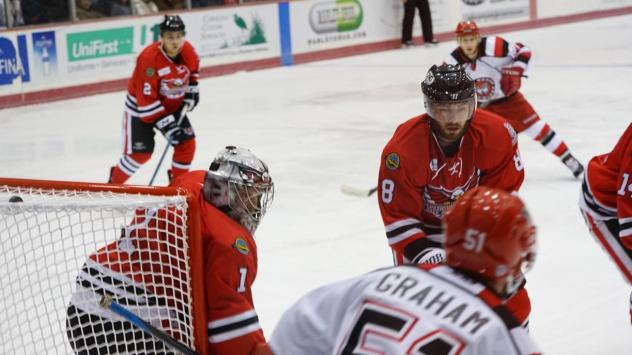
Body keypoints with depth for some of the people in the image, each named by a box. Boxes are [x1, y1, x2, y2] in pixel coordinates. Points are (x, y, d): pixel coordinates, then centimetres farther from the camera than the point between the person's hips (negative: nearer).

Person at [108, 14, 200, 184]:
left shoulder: (188, 51, -15)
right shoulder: (149, 58, -34)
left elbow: (192, 70, 14)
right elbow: (147, 102, -32)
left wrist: (191, 90, 4)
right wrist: (167, 125, -31)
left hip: (172, 106, 6)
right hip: (140, 107, -6)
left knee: (187, 143, 0)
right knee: (140, 153, -10)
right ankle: (114, 184, 11)